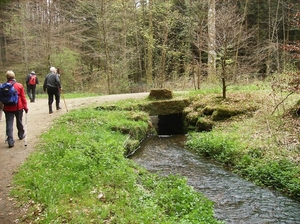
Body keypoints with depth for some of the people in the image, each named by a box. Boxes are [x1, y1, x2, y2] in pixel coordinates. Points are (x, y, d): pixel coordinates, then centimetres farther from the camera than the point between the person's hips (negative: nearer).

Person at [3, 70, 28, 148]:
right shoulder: (19, 85, -7)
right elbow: (23, 97, -5)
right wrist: (25, 107, 3)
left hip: (8, 108, 0)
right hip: (18, 107, 0)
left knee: (9, 124, 0)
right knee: (19, 122, 20)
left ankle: (10, 141, -6)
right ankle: (21, 135, 37)